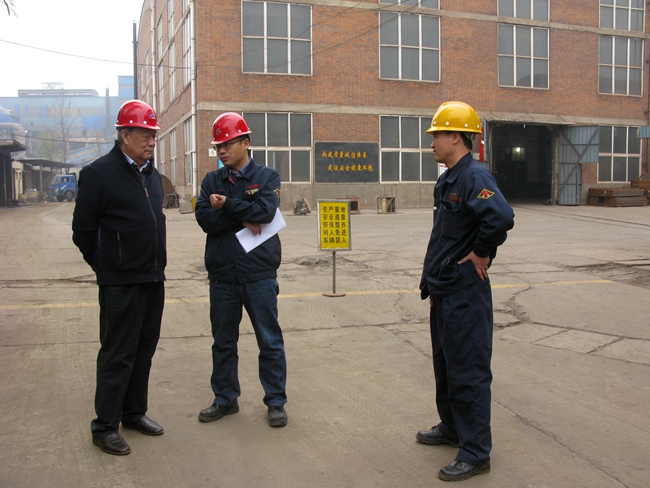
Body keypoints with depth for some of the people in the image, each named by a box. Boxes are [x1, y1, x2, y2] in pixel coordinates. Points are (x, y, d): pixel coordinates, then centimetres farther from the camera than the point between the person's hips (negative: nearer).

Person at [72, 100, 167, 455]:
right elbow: (83, 230, -7)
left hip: (153, 279, 8)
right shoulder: (99, 173, -10)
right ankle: (104, 427, 10)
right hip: (120, 283, -7)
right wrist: (105, 267, 0)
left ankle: (134, 412, 29)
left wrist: (156, 263, 15)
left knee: (144, 349, 15)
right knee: (117, 355, -1)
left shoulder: (152, 175, 13)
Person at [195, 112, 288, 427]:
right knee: (223, 342, 13)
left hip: (259, 274, -3)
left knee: (270, 341, 5)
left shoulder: (267, 177, 1)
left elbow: (265, 211, -17)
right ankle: (225, 399, 29)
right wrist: (243, 219, -16)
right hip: (222, 275, 3)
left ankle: (275, 401, 18)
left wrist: (227, 205, -10)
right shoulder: (211, 181, 9)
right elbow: (205, 219, -7)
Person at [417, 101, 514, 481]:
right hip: (444, 292, 10)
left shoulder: (475, 176, -19)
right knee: (445, 365, 21)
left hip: (466, 293, -10)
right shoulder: (448, 180, 12)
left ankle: (475, 453, 10)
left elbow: (501, 217, -37)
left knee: (468, 371, -2)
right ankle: (451, 428, 38)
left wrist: (481, 253, -23)